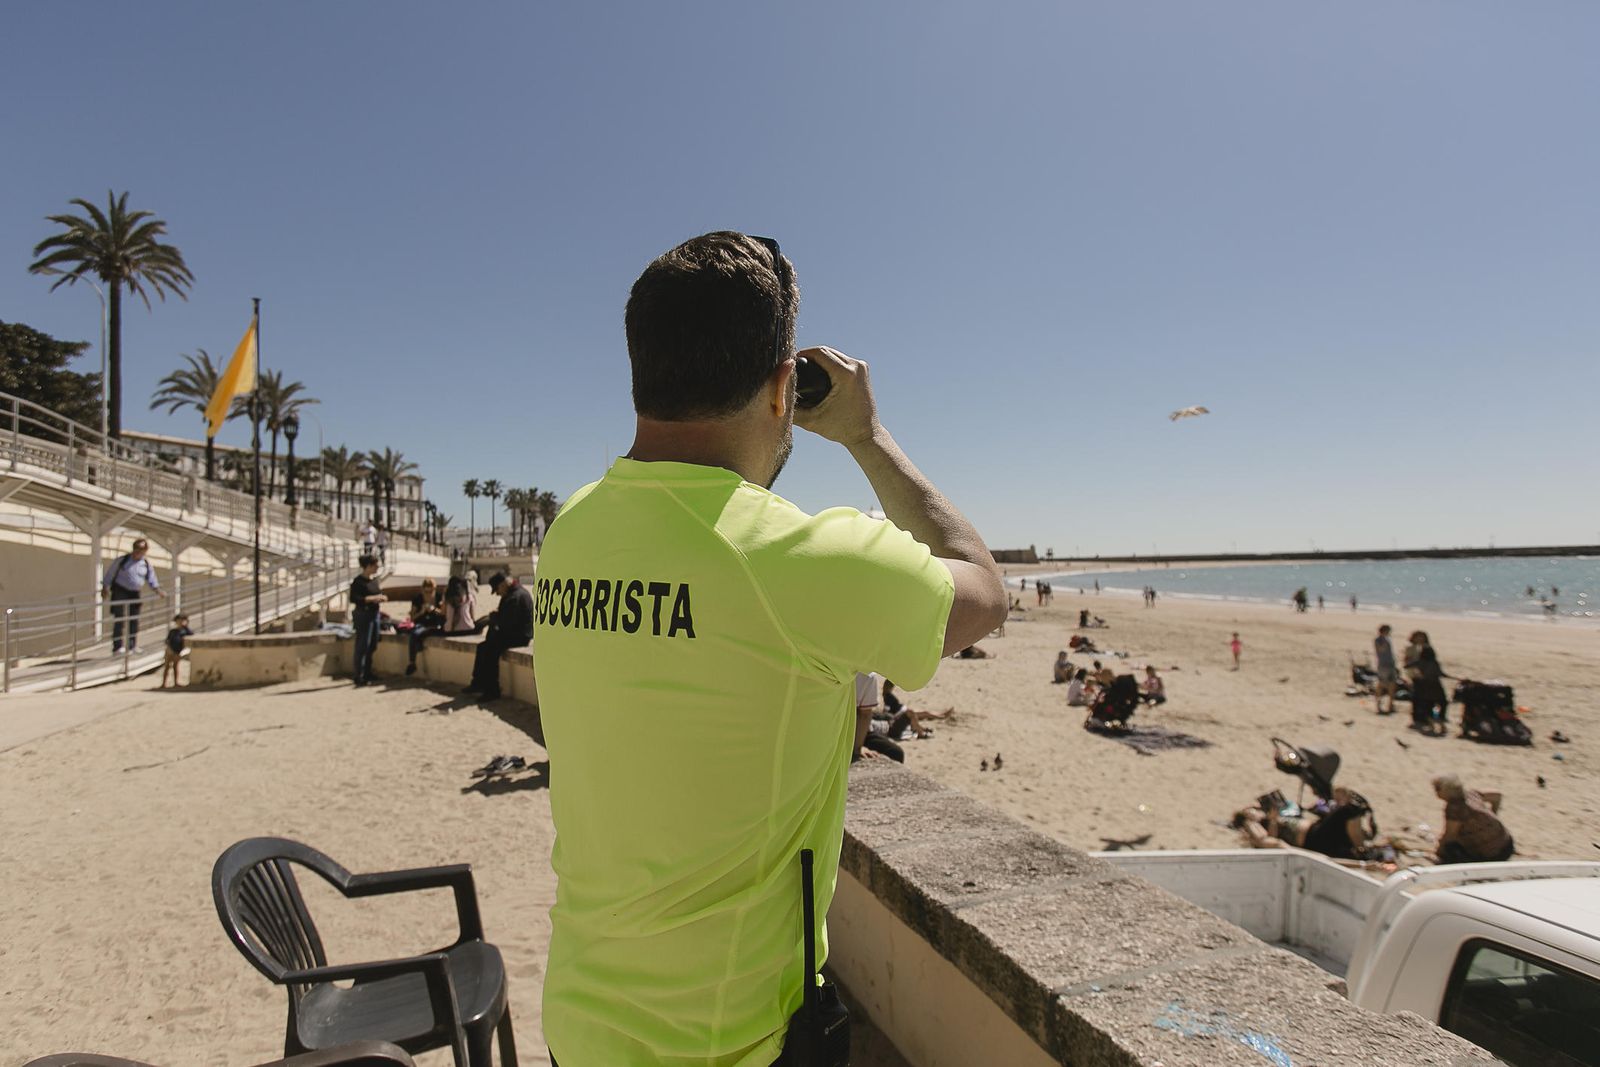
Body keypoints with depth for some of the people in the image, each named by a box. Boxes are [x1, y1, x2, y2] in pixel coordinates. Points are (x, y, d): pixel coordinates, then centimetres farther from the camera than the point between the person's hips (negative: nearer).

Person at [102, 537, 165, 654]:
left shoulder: (146, 564, 4)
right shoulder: (122, 560, -6)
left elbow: (151, 579, 8)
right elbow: (110, 573, 1)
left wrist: (158, 591, -4)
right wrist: (105, 587, 1)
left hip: (135, 594, 4)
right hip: (120, 591, -4)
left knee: (134, 620, 9)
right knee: (119, 619, -9)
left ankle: (132, 646, 20)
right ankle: (116, 647, -7)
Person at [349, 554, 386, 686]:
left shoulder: (375, 579, 11)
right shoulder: (359, 581, -12)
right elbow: (353, 599, -19)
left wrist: (380, 597, 0)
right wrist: (372, 598, -22)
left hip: (374, 614, 8)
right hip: (363, 615, -8)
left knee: (372, 646, 13)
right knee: (362, 646, -5)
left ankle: (367, 674, 25)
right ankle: (359, 677, 0)